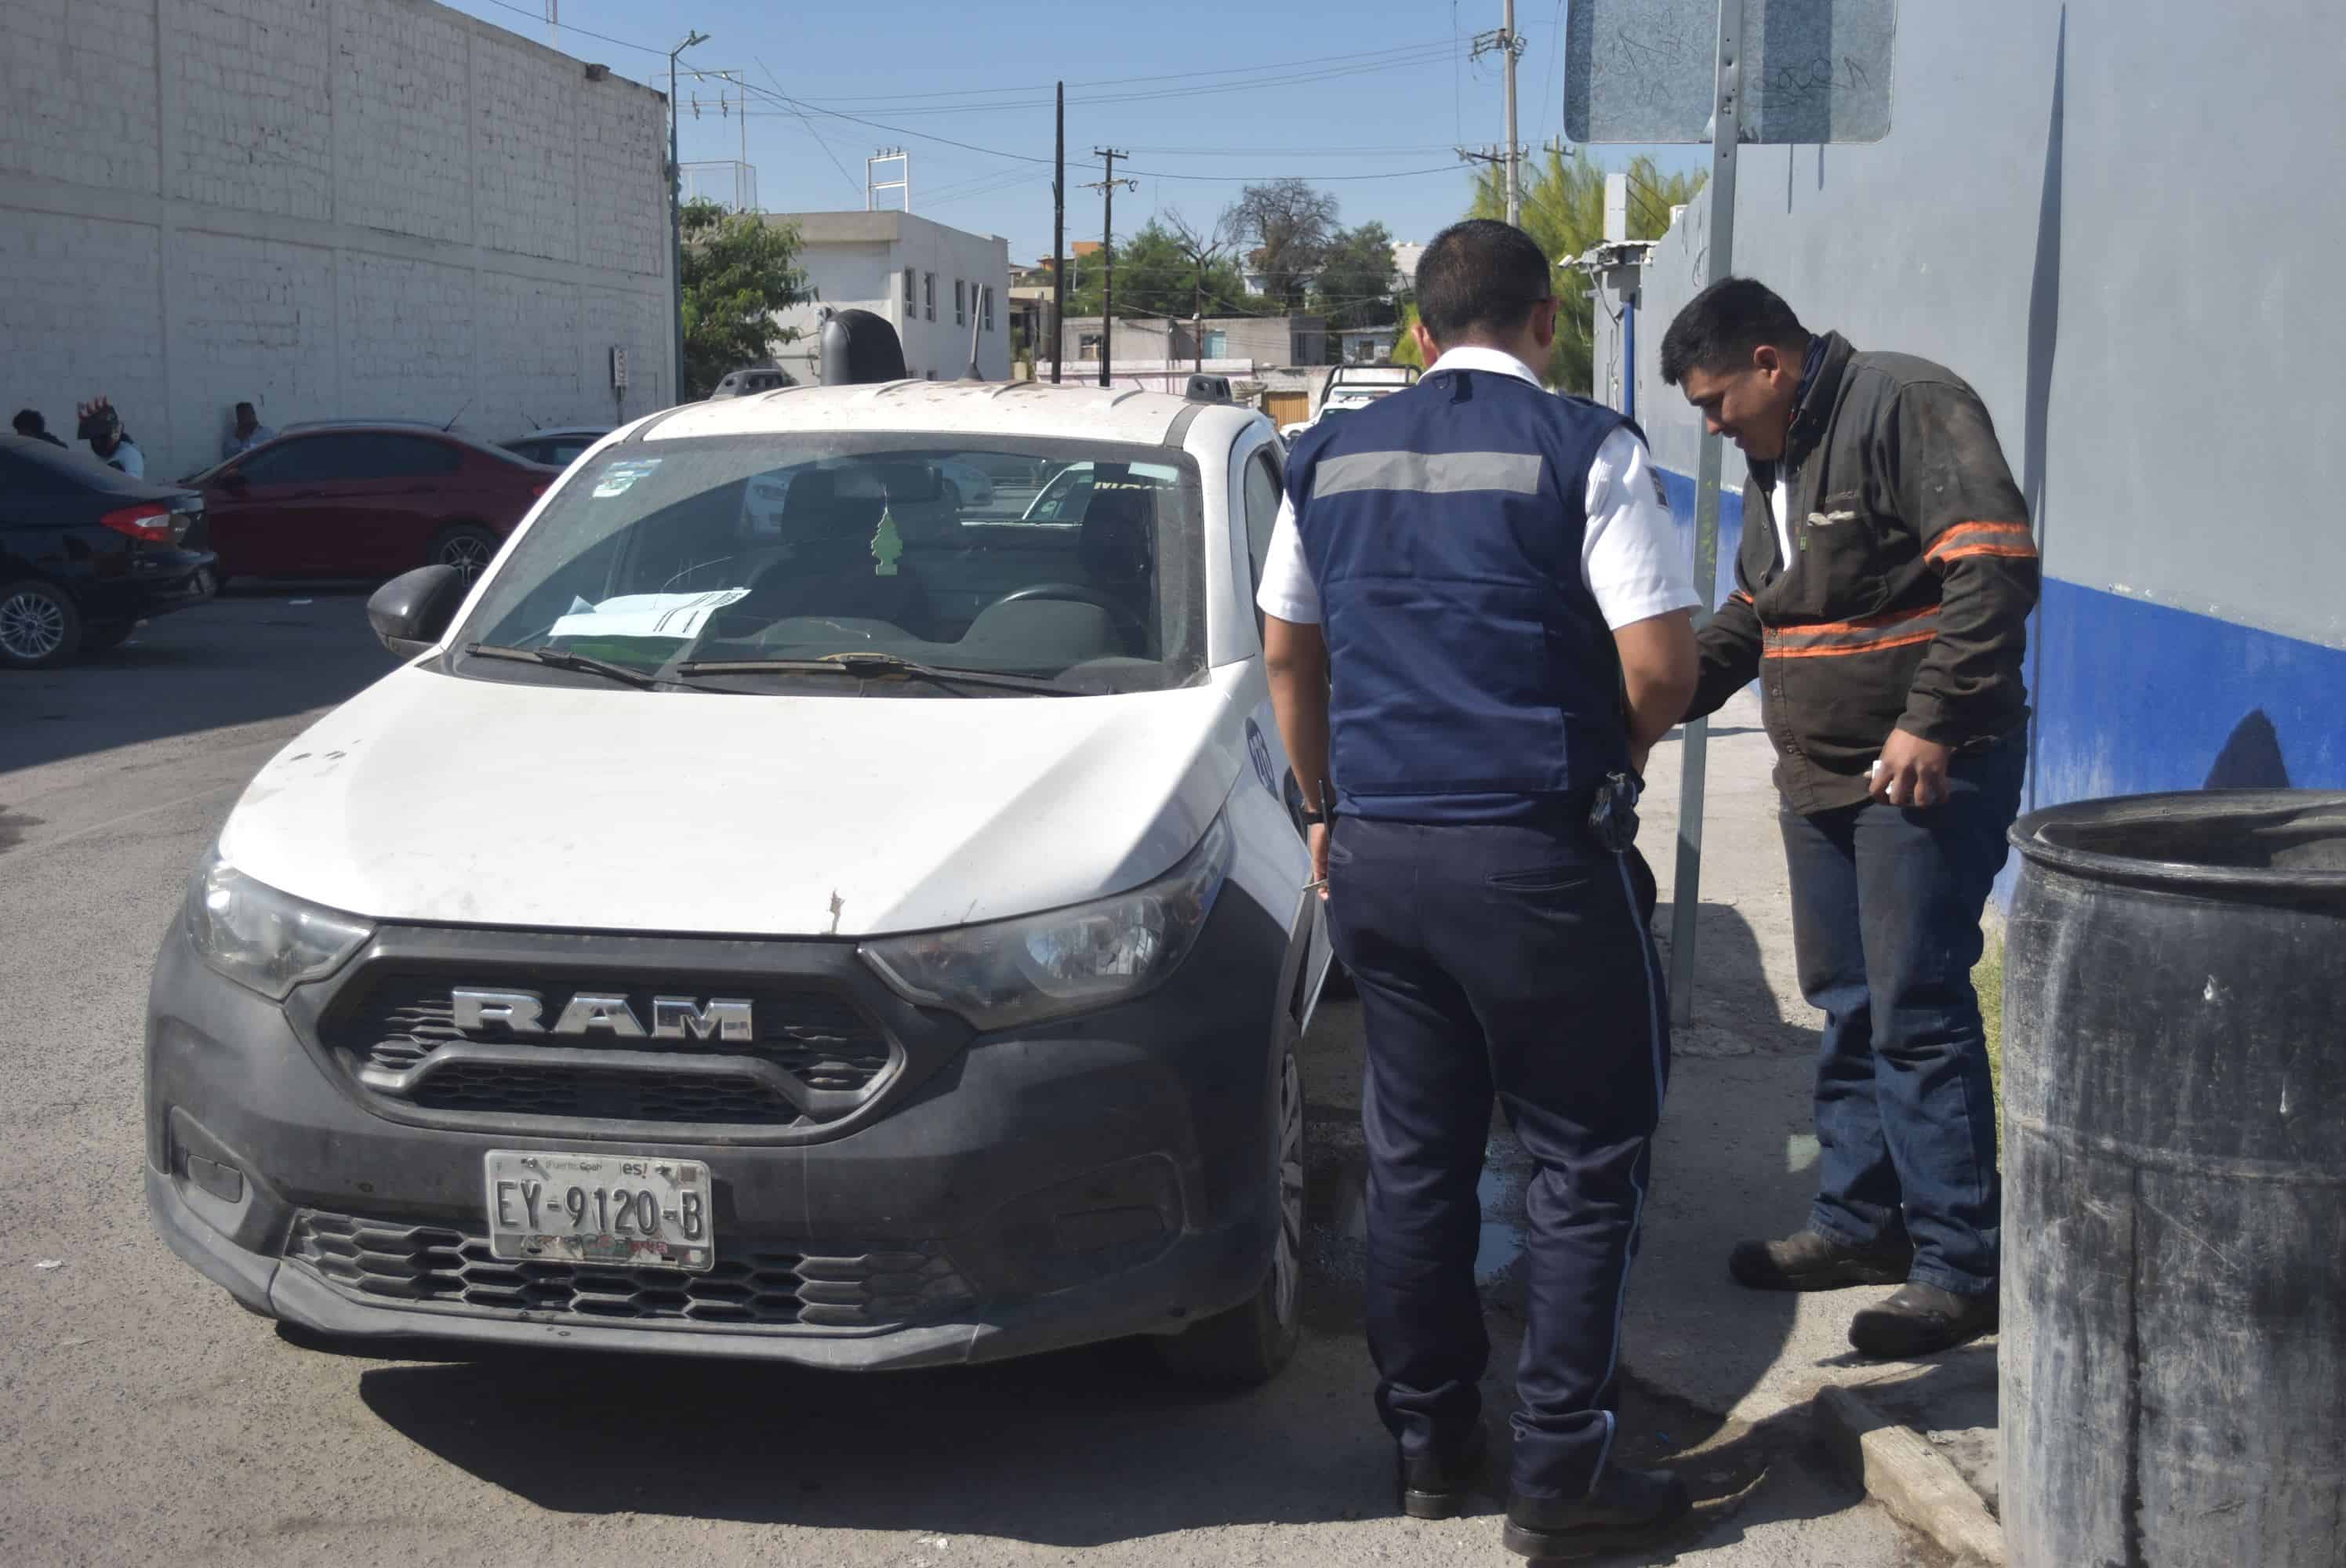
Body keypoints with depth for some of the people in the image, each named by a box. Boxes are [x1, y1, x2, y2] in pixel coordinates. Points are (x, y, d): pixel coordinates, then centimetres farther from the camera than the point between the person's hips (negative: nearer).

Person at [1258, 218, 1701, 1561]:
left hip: (1376, 853, 6)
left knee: (1416, 1158, 14)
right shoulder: (1584, 449, -8)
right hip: (1536, 857, -5)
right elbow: (1662, 667, -13)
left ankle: (1430, 1445, 25)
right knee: (1590, 1165, 6)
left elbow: (1288, 654, 16)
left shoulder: (1332, 457, 9)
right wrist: (1612, 756, 7)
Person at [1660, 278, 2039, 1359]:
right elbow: (1753, 614, 28)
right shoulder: (1776, 462, 17)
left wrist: (1931, 723, -25)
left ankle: (1961, 1267, 0)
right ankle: (1860, 1220, 26)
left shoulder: (1906, 406, -14)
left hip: (1927, 772, -9)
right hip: (1821, 776, 9)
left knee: (1917, 1013, -8)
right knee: (1845, 1006, 14)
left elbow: (1995, 564, -23)